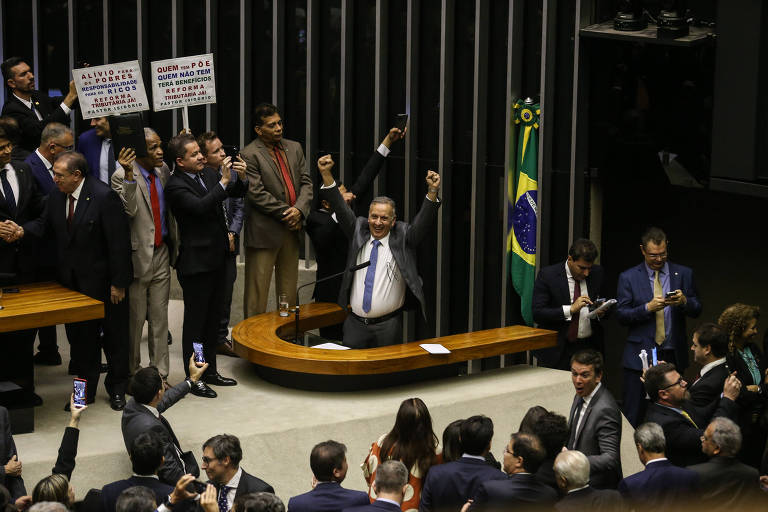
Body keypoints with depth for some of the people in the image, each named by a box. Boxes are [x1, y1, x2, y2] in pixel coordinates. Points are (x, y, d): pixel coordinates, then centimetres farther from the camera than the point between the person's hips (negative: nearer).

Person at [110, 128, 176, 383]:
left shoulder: (163, 170, 5)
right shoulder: (122, 176, -13)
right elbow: (129, 210, -25)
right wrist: (129, 175, -35)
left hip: (161, 255, 6)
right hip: (138, 255, -6)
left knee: (159, 317, 11)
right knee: (134, 319, 5)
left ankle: (160, 374, 19)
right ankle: (132, 374, 18)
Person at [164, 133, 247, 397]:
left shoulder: (208, 174, 7)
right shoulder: (175, 186, -16)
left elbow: (236, 193, 14)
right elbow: (201, 206, -30)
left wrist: (240, 178, -7)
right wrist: (224, 181, -30)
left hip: (216, 259, 8)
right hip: (195, 263, -8)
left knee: (213, 318, 17)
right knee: (195, 321, 0)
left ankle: (210, 370, 28)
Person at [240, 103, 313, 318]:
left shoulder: (294, 148, 11)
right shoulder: (249, 155, -9)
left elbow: (306, 183, 9)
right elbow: (257, 194, -15)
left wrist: (299, 209, -9)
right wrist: (286, 213, -13)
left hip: (291, 229, 6)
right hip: (264, 231, -6)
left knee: (289, 288, 12)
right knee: (257, 288, -2)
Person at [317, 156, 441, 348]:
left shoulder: (402, 238, 1)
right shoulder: (358, 231, 7)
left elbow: (423, 221, -11)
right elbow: (341, 210, 1)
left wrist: (433, 192, -28)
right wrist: (326, 174, -11)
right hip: (355, 324, 2)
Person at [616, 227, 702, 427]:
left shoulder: (684, 274, 7)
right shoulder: (628, 278, 3)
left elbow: (697, 310, 7)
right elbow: (621, 315, -2)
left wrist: (684, 301, -15)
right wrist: (647, 308, -17)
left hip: (673, 356, 1)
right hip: (640, 356, -1)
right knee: (633, 415, -1)